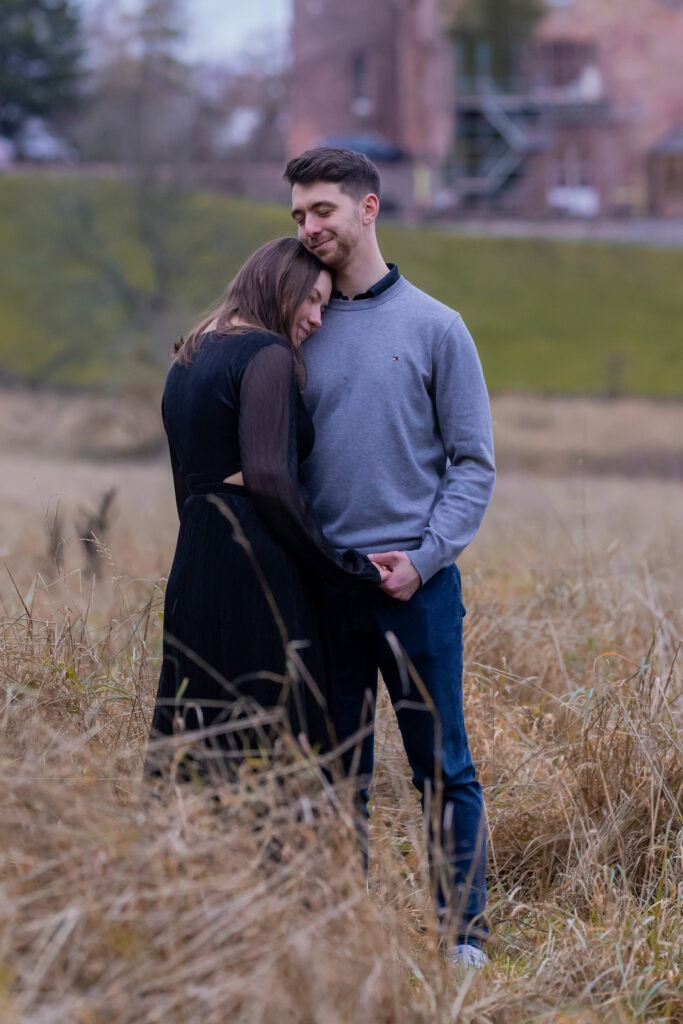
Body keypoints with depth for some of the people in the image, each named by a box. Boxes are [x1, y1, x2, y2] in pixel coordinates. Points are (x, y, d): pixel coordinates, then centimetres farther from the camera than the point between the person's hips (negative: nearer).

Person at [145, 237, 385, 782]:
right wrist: (348, 567, -9)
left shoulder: (189, 362, 19)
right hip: (256, 574, -9)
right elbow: (268, 478, -17)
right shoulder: (267, 355, -8)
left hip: (193, 568, 9)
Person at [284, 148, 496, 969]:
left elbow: (473, 462, 0)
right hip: (324, 586, 3)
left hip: (417, 584, -3)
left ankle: (462, 929, 7)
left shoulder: (433, 327, 1)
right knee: (341, 774, 9)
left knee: (442, 769, 0)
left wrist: (423, 558, -10)